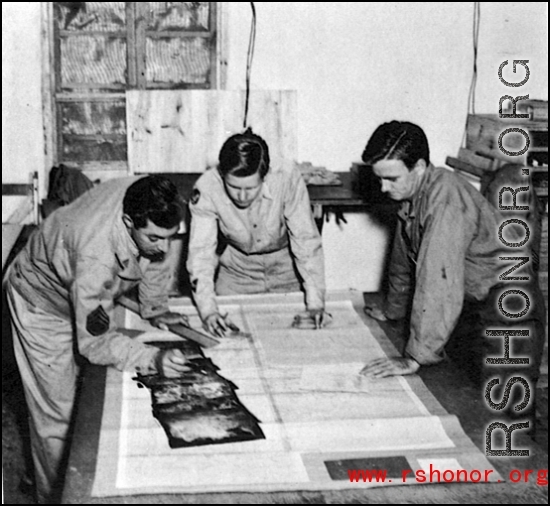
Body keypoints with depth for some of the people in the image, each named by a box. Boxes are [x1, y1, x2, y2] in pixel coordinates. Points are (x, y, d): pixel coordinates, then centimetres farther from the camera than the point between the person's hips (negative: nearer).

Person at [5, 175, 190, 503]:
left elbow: (155, 258, -4)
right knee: (60, 413, -2)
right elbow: (96, 342, -37)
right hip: (44, 301, -6)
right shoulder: (95, 257, -45)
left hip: (93, 297, 7)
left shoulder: (150, 207, -27)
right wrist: (154, 359, -47)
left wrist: (155, 309, 1)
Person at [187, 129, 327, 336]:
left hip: (285, 269, 0)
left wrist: (315, 302, -32)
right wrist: (208, 311, -39)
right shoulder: (207, 188, -30)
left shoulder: (287, 179, -33)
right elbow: (201, 251, -28)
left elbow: (307, 242, -27)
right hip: (236, 270, 1)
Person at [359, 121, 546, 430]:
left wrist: (415, 358, -34)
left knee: (505, 409, -12)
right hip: (472, 300, 9)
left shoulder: (446, 199, -29)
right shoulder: (412, 193, 2)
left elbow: (439, 282, -35)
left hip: (507, 302, -9)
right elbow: (404, 259, 18)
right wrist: (392, 311, 29)